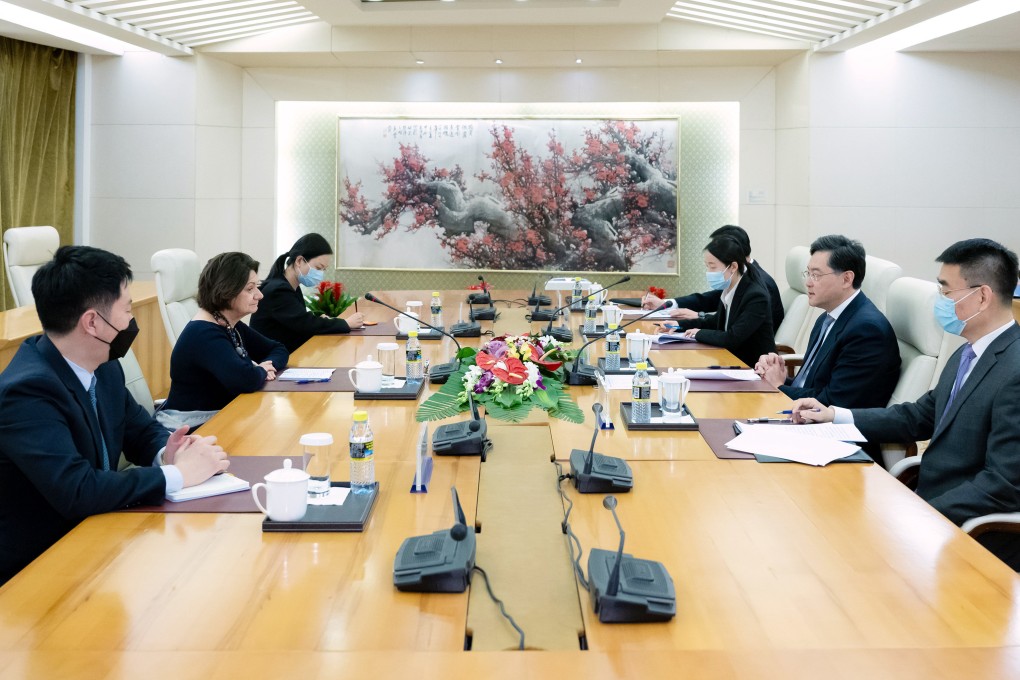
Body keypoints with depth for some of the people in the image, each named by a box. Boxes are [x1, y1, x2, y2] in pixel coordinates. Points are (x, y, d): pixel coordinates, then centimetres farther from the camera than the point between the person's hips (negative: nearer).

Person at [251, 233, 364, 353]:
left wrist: (322, 321, -11)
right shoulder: (278, 291, -18)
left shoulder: (291, 288, 11)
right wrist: (346, 324, -14)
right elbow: (307, 324, -21)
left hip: (290, 353, 8)